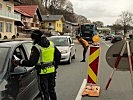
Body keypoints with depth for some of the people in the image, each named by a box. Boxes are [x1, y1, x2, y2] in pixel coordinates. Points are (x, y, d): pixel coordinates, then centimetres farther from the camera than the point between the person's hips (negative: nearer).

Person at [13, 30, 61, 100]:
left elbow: (31, 62, -20)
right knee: (52, 89, 20)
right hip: (52, 71, 6)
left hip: (43, 72, -6)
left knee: (45, 91, 7)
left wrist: (19, 62, -13)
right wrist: (55, 65, 18)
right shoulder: (51, 44, 4)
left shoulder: (36, 47, -16)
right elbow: (58, 55, 9)